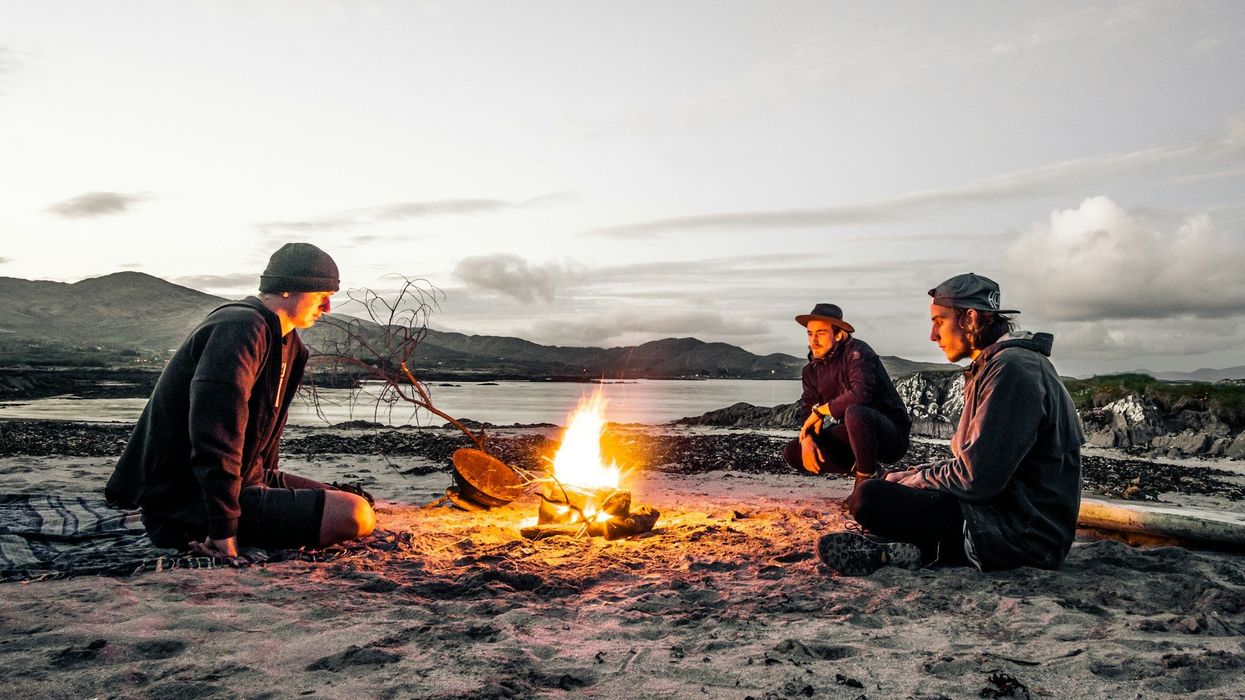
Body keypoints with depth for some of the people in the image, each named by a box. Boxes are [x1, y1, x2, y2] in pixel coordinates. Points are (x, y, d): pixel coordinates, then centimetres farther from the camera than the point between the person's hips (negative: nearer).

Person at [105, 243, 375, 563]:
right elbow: (216, 435, -27)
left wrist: (265, 481, 21)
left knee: (357, 503, 19)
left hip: (243, 479, 11)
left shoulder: (285, 342, 14)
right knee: (355, 516, -25)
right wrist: (224, 527, -26)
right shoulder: (241, 328, -19)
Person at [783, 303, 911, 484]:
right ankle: (860, 469, 3)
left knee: (854, 413, -40)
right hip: (852, 438, 7)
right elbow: (807, 412, 3)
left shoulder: (856, 351, -16)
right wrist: (807, 438, -19)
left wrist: (820, 410, -18)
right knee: (792, 452, -4)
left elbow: (861, 394, -32)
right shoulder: (811, 370, 6)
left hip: (893, 435, -7)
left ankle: (868, 479, -17)